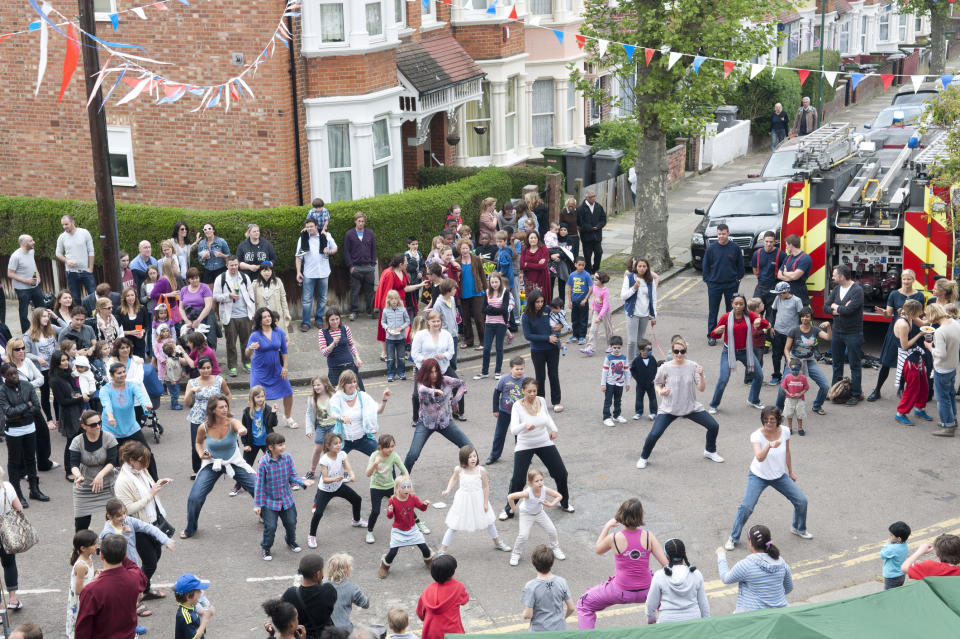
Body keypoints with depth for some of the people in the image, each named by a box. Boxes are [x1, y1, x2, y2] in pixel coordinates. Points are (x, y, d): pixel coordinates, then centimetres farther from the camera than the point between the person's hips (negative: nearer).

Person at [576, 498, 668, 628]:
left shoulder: (613, 538, -15)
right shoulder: (649, 536, -12)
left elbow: (598, 550, 8)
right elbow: (666, 564, -12)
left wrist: (607, 527, 16)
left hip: (621, 592, -2)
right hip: (646, 591, 2)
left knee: (584, 604, 18)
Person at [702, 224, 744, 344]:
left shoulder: (735, 248, -3)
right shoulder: (711, 248, -4)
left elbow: (740, 266, 7)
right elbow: (706, 266, 4)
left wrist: (738, 279, 4)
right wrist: (708, 280, 0)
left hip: (731, 285, 1)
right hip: (714, 284, 0)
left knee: (731, 310, 9)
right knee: (713, 311, 3)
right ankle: (711, 336, 11)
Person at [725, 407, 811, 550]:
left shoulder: (785, 432, -12)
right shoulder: (757, 436, -26)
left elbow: (787, 452, 6)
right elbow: (759, 457, -42)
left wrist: (790, 472, 16)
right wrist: (769, 446, -61)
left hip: (780, 476, 4)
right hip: (758, 476, -4)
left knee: (802, 501, 6)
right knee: (746, 507, -18)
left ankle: (798, 528, 36)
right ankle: (734, 538, 2)